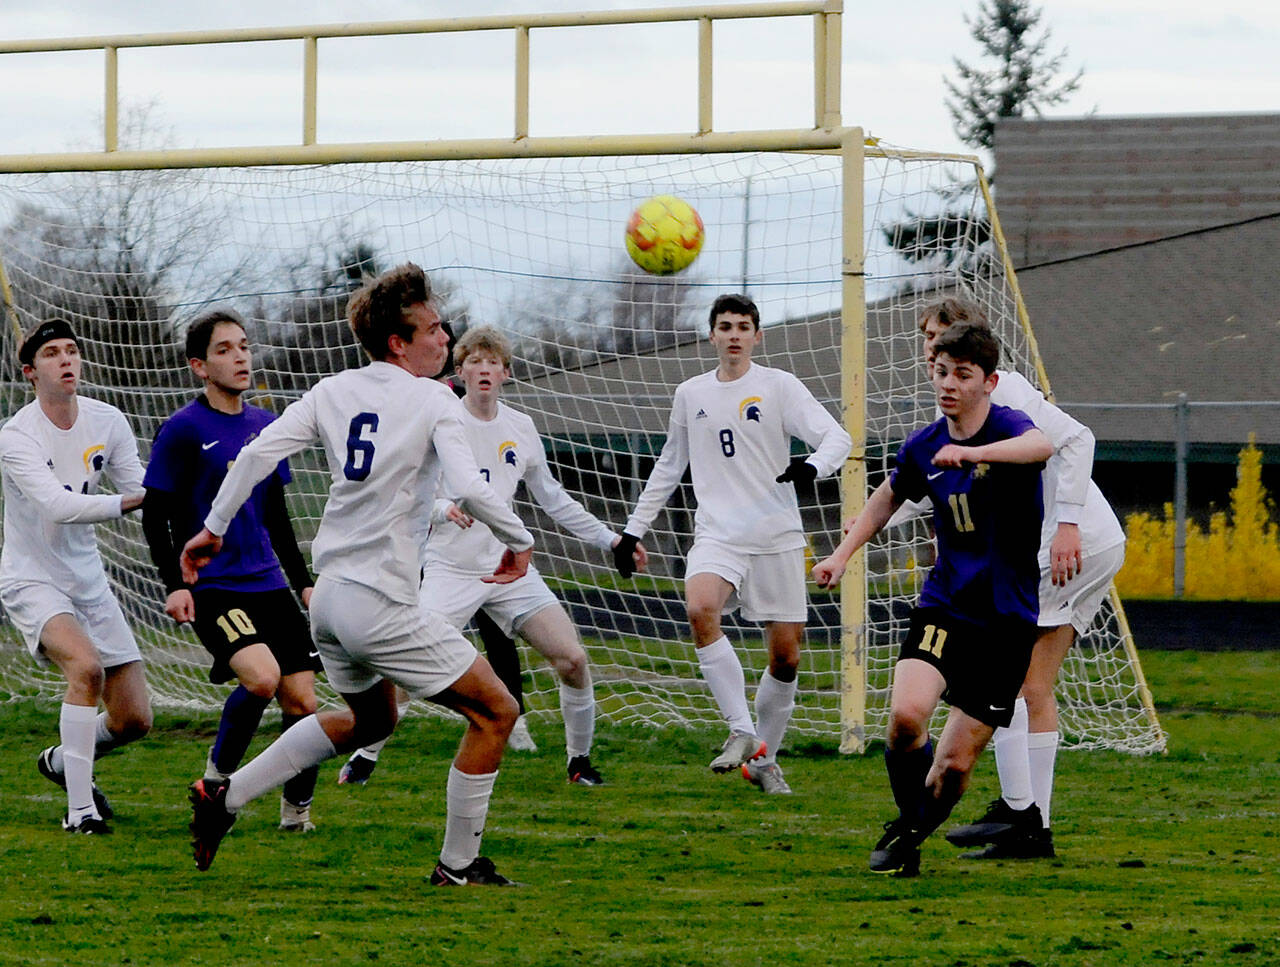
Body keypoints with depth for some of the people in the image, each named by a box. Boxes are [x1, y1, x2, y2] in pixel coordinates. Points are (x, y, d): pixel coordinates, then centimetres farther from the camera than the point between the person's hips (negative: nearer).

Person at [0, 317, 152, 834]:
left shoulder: (107, 422, -1)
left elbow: (143, 490, 4)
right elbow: (58, 505, -32)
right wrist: (130, 501, -40)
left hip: (88, 581, 6)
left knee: (134, 719, 3)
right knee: (86, 665, -33)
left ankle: (62, 761, 35)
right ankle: (80, 807, -26)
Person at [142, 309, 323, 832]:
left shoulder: (266, 426, 12)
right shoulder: (183, 430, -6)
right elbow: (154, 514, -5)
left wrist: (303, 581, 20)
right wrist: (175, 584, -15)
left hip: (267, 584, 6)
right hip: (210, 587, -6)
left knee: (302, 698, -3)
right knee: (261, 676, -26)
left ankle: (296, 808, 14)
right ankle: (219, 775, -3)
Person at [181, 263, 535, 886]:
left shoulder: (333, 392, 9)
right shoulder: (433, 401, -8)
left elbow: (256, 454, 3)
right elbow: (468, 489, -20)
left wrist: (213, 527, 12)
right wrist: (520, 540, -5)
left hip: (328, 597, 8)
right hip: (380, 603, -8)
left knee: (370, 720, 30)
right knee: (495, 712, 2)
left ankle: (225, 795, 23)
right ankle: (458, 866, 4)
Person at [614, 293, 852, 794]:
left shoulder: (779, 386, 1)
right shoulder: (690, 395, 12)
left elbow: (837, 438, -8)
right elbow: (669, 466, 25)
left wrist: (813, 465, -31)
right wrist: (634, 529, 24)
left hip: (777, 538, -1)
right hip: (717, 536, 1)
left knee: (786, 657, 0)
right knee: (699, 608, -29)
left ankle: (764, 758, 21)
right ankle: (741, 732, -24)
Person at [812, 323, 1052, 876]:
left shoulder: (1008, 426, -12)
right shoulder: (924, 447, 3)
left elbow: (1042, 446, -38)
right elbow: (890, 496, 26)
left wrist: (971, 454, -53)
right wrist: (842, 554, 17)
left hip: (1007, 617, -3)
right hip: (944, 606, 3)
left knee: (955, 764, -3)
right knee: (906, 715, -24)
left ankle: (914, 837, 26)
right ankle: (905, 826, 2)